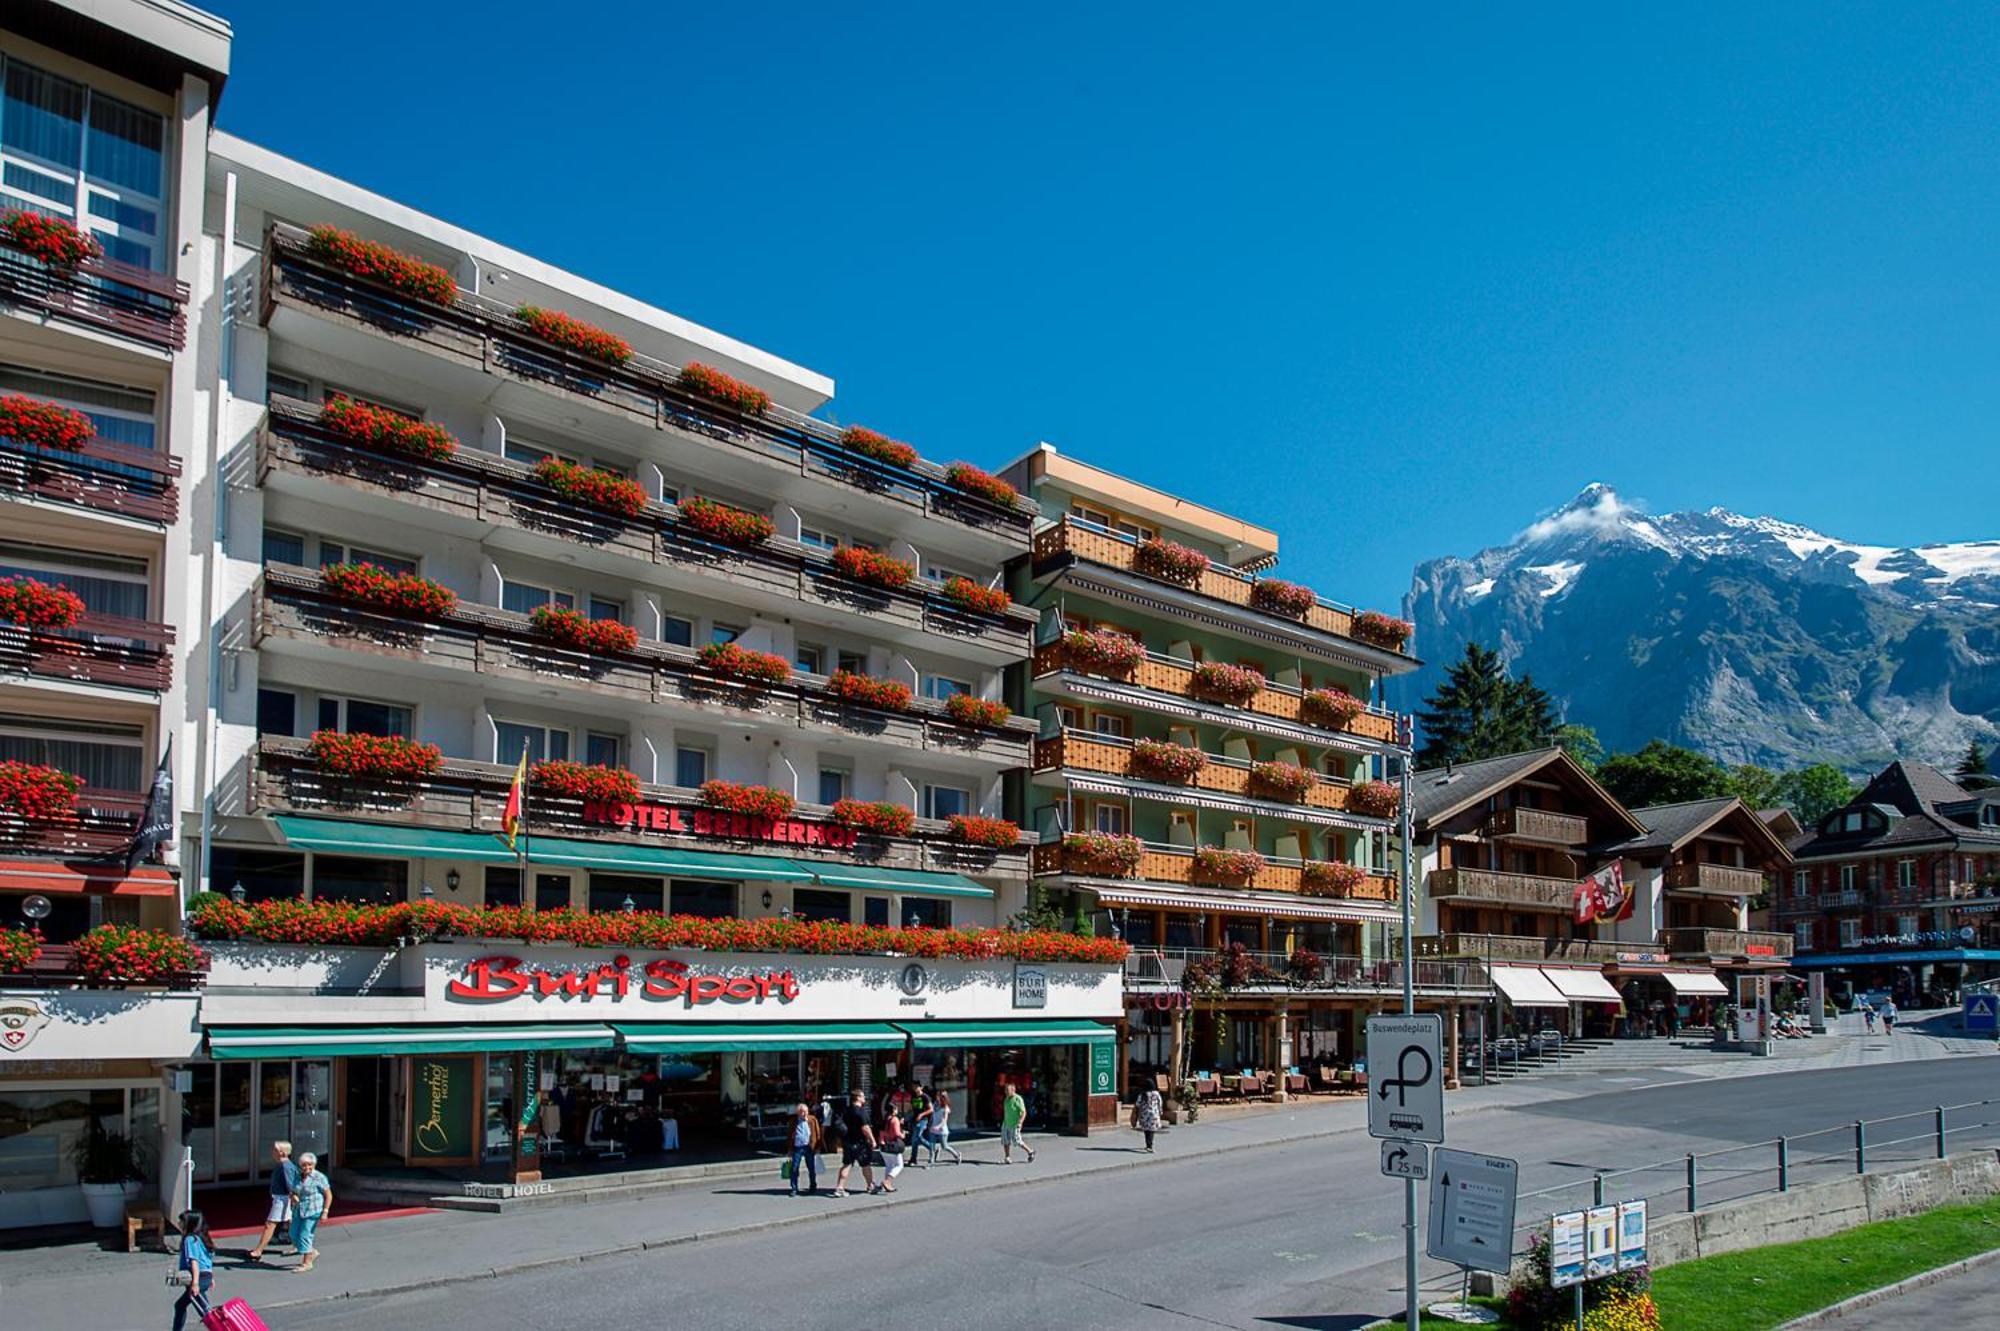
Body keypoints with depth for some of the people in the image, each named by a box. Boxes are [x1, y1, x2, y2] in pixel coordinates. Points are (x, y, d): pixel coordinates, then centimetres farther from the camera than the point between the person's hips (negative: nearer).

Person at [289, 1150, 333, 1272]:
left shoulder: (319, 1178, -11)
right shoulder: (297, 1176, 6)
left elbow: (328, 1195, -9)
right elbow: (292, 1192, 18)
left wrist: (325, 1211, -14)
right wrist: (293, 1196, -5)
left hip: (313, 1211, -7)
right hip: (298, 1211, 7)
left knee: (305, 1236, -7)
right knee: (294, 1235, 10)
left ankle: (307, 1263, 4)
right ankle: (313, 1252, 30)